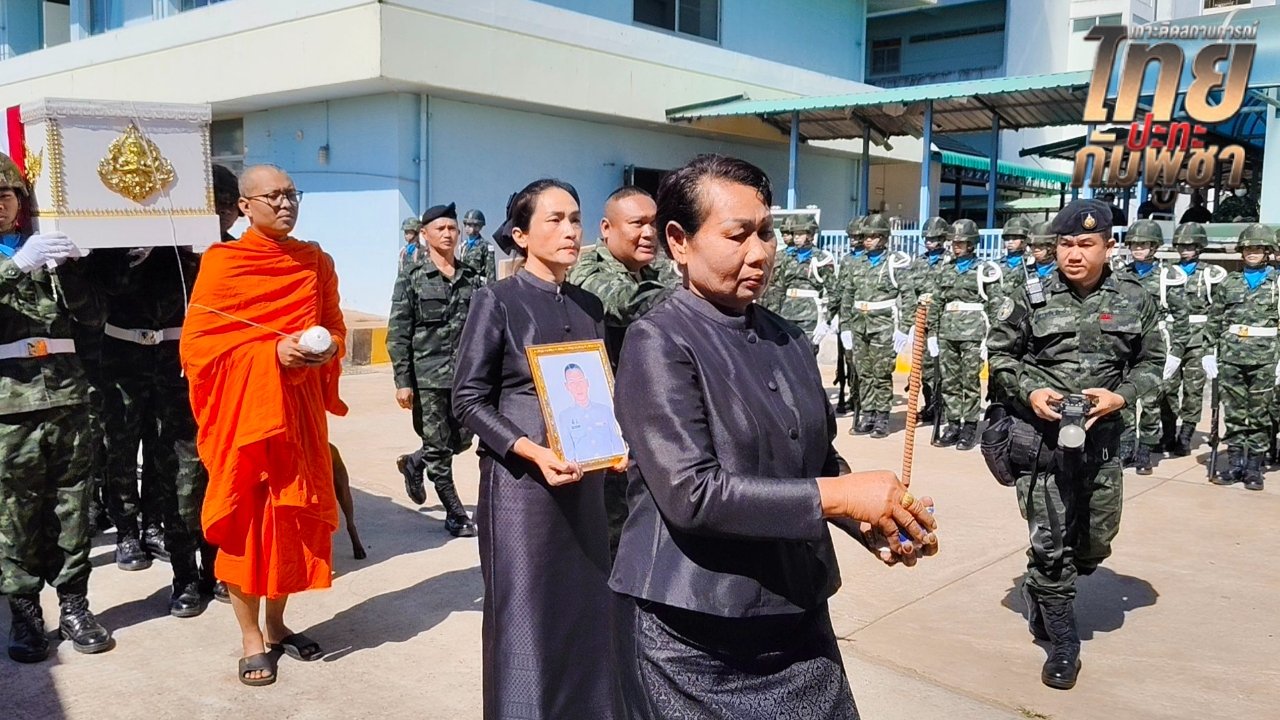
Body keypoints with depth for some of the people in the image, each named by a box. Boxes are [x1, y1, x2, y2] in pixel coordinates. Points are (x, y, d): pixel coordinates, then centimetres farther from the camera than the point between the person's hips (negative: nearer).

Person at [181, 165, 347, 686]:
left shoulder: (316, 261, 8)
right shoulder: (222, 262, -5)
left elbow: (335, 329, 14)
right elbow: (197, 343, -9)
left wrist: (325, 349, -9)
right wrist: (272, 353, -19)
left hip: (300, 408, 4)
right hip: (243, 409, -4)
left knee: (293, 512, 9)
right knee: (245, 516, 2)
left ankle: (277, 624, 26)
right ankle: (252, 639, 15)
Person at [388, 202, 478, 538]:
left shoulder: (470, 276, 8)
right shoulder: (412, 275, -2)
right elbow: (398, 332, -5)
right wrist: (402, 381, -10)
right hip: (427, 375, -4)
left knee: (462, 440, 9)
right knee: (439, 448, 3)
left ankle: (414, 463, 37)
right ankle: (456, 515, 16)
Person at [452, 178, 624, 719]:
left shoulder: (590, 307, 10)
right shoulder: (497, 301, -6)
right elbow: (468, 398, -9)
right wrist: (532, 451, -21)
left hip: (583, 479, 5)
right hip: (519, 478, -5)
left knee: (586, 608, 10)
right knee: (526, 613, 2)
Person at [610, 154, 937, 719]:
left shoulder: (787, 339, 7)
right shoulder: (658, 342, -14)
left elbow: (819, 457, 13)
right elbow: (690, 492, -23)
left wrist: (881, 523, -5)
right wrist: (836, 497, -21)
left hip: (797, 614, 6)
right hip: (695, 634, -6)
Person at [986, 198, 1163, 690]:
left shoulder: (1134, 301, 1)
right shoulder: (1030, 299, -4)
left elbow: (1151, 363, 8)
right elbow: (1000, 354, 4)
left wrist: (1119, 396, -10)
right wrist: (1029, 392, -12)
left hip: (1101, 436, 3)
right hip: (1040, 434, -2)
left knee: (1096, 543, 14)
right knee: (1049, 543, 0)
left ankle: (1041, 591, 45)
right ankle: (1063, 645, 17)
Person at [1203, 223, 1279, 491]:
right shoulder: (1229, 283, 11)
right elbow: (1214, 321, 11)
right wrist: (1209, 352, 4)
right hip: (1230, 356, 2)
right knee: (1234, 414, 6)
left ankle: (1254, 468, 12)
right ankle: (1235, 466, 13)